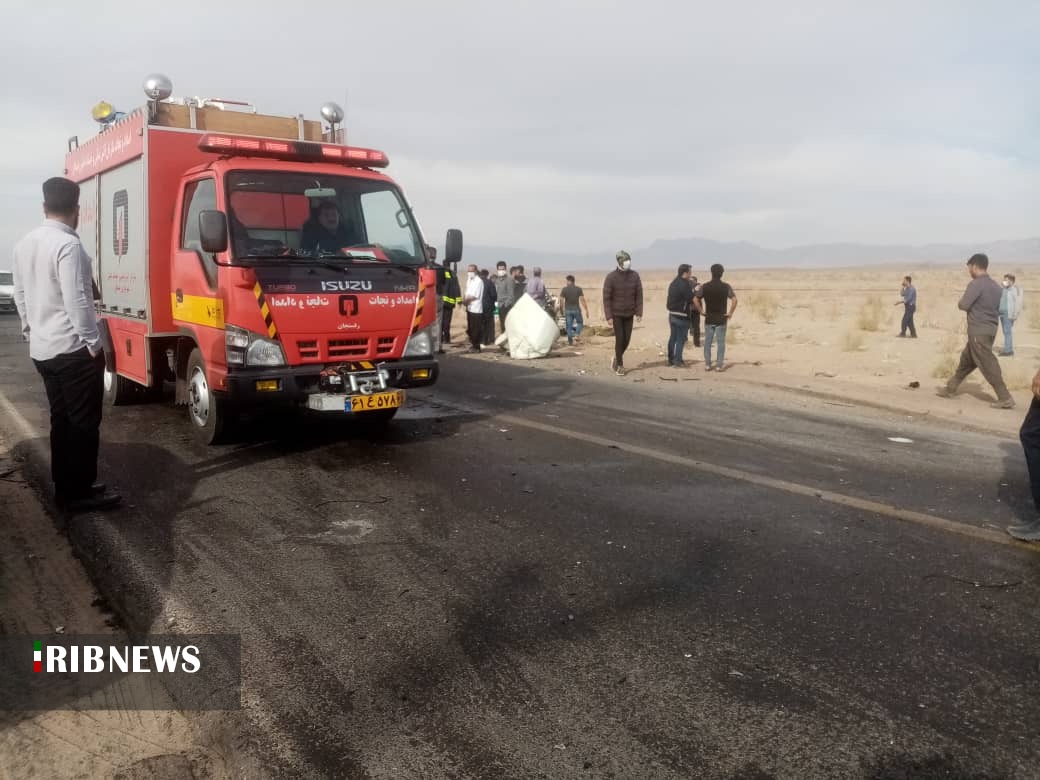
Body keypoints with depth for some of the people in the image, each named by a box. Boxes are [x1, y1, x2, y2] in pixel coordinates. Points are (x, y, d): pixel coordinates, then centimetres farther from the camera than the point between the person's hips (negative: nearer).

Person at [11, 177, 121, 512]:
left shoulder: (24, 244, 11)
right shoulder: (68, 245, -17)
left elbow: (20, 295, 18)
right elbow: (76, 300, -21)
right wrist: (93, 343, -15)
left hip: (42, 350, 9)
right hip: (73, 350, -9)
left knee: (61, 420, 14)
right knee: (83, 422, -1)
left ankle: (65, 487, 20)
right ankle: (79, 491, 4)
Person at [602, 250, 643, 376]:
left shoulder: (635, 276, -6)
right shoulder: (611, 277, -14)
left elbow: (639, 295, -2)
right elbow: (606, 298, -13)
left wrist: (639, 313, -8)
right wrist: (608, 317, -17)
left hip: (629, 314, 3)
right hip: (616, 314, -3)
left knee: (627, 339, 4)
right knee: (619, 339, -7)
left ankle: (617, 358, 30)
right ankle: (620, 366, 7)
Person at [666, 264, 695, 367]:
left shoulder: (673, 283, 12)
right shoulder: (684, 284, -17)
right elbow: (692, 299, -17)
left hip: (672, 314, 9)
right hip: (682, 316, -9)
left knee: (673, 337, 14)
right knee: (680, 339, -2)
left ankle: (671, 359, 19)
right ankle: (677, 361, -1)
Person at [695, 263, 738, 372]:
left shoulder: (705, 286, -3)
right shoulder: (726, 287, -7)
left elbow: (695, 300, -7)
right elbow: (734, 300, -18)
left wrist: (702, 311, 1)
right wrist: (730, 313, -9)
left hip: (709, 319, 1)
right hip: (721, 319, -1)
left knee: (708, 342, 9)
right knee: (721, 342, 4)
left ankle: (707, 364, 9)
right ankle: (719, 365, 4)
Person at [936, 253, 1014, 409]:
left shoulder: (976, 284, -15)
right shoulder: (995, 286, 10)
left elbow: (964, 305, -18)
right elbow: (997, 307, 18)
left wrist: (960, 302, 4)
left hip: (978, 331, -9)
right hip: (990, 329, 9)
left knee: (988, 365, -6)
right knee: (966, 360, 18)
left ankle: (1005, 399, -6)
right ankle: (950, 389, 28)